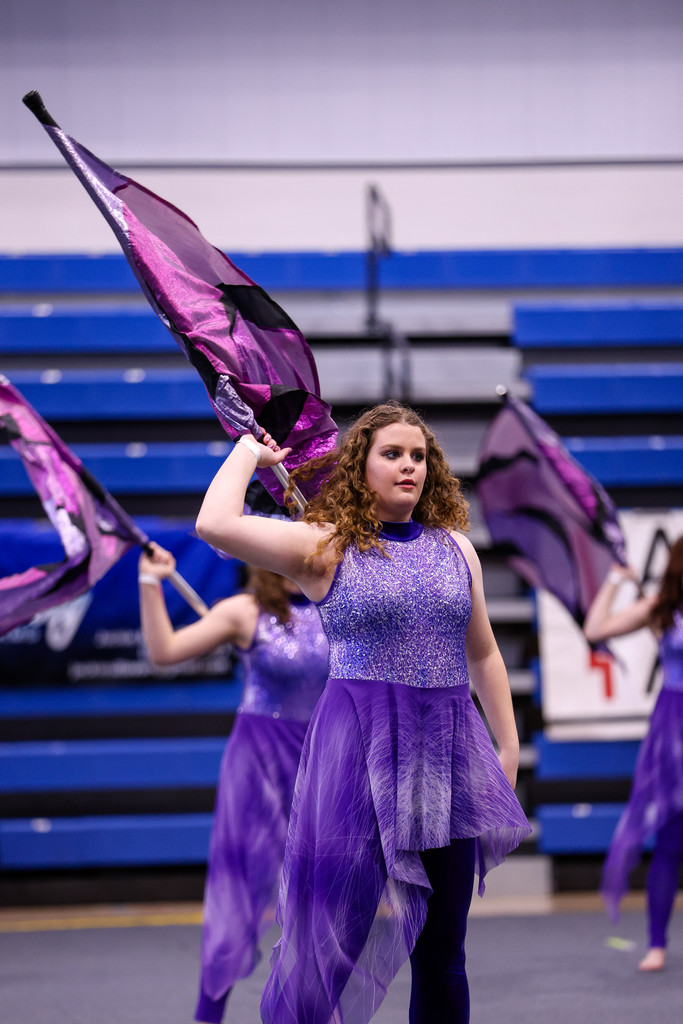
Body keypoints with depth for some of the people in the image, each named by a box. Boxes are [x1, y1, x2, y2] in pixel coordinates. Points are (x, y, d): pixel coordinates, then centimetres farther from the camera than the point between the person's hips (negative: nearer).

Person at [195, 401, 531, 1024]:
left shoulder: (455, 548, 11)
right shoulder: (328, 547, -2)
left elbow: (482, 654, 19)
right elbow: (216, 525, -15)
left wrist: (509, 749, 17)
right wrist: (248, 452, 1)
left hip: (448, 756, 4)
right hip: (362, 752, -4)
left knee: (442, 954, 9)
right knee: (343, 936, -3)